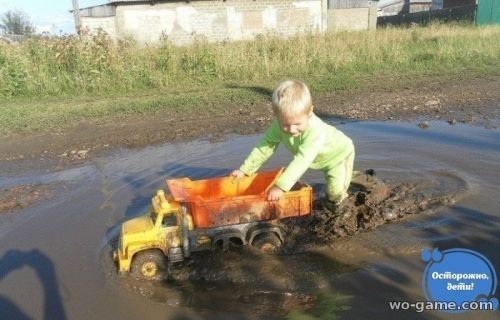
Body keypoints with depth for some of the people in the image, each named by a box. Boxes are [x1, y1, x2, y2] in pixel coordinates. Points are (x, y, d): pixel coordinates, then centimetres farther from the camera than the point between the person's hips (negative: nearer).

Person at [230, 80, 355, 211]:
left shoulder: (315, 130, -47)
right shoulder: (279, 125, -28)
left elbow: (302, 160, -51)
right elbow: (265, 145, -20)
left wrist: (281, 186, -55)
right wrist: (244, 170, -21)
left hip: (339, 153, -6)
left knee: (335, 189, -15)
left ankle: (334, 205, 16)